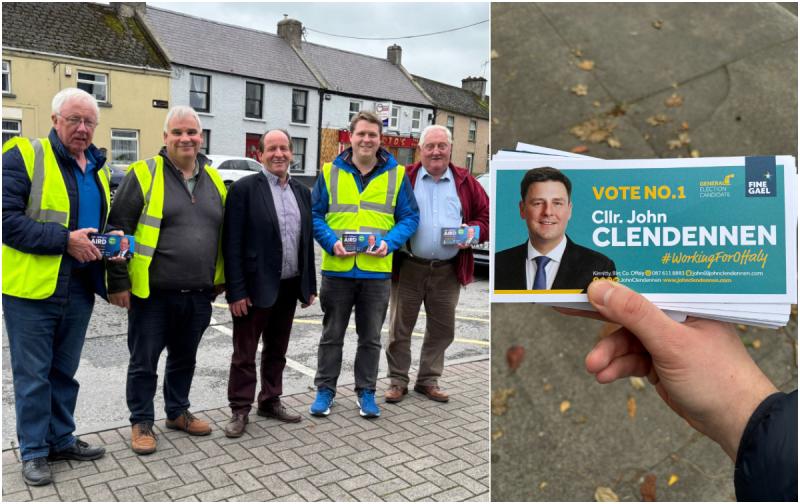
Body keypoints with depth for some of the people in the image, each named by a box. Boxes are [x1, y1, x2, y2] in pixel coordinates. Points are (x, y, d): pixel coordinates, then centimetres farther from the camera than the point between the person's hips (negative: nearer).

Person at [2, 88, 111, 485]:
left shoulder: (98, 168, 12)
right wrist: (65, 240, -23)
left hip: (80, 288, 6)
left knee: (65, 371, 18)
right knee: (33, 375, 5)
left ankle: (61, 439, 32)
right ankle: (33, 452, 21)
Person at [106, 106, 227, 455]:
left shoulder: (213, 179, 9)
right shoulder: (144, 174, -6)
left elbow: (223, 233, 17)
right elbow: (117, 229, -8)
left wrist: (220, 278, 15)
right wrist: (118, 282, -10)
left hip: (198, 295, 5)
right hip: (152, 294, -4)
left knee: (184, 359, 19)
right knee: (143, 362, 8)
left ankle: (177, 412, 37)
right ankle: (142, 422, 26)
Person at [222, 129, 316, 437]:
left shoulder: (302, 192, 9)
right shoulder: (244, 189, -8)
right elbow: (232, 244, -11)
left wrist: (310, 285, 10)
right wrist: (236, 291, -15)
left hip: (289, 287, 6)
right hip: (255, 288, -5)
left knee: (277, 351, 17)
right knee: (245, 353, 7)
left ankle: (270, 401, 32)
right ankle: (240, 410, 20)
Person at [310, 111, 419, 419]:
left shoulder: (396, 174, 3)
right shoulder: (330, 172, 2)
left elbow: (410, 217, 3)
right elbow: (314, 214, 3)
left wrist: (389, 243, -14)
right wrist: (331, 242, -14)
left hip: (377, 270, 0)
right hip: (337, 269, 0)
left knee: (371, 337, 13)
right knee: (332, 335, 12)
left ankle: (366, 392, 28)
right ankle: (325, 389, 28)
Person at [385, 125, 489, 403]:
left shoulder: (465, 182, 7)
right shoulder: (404, 179, 1)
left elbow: (486, 214, 12)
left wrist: (474, 231, -8)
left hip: (448, 271, 2)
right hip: (408, 268, -2)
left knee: (442, 330, 12)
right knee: (399, 328, 6)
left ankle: (428, 380, 29)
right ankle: (397, 381, 22)